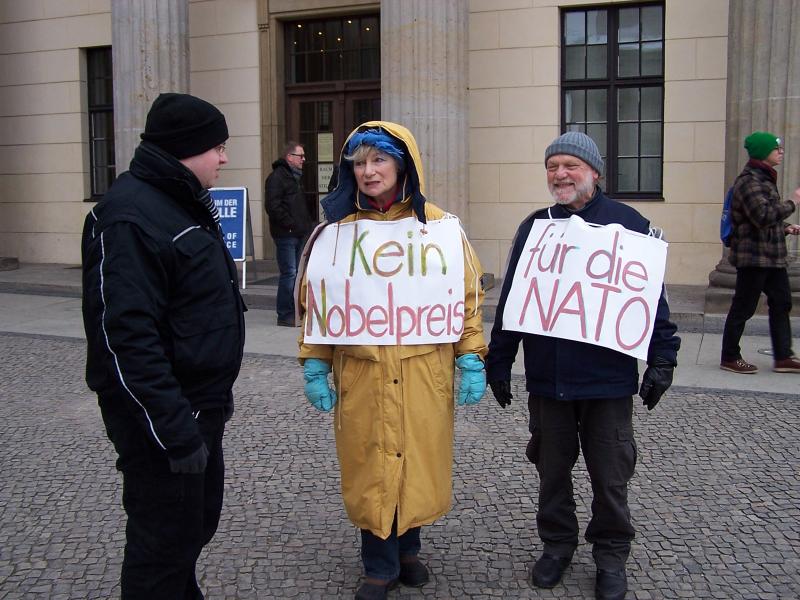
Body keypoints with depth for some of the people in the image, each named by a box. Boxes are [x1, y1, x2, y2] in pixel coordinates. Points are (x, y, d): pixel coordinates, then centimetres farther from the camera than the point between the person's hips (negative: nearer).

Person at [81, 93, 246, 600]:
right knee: (166, 542, 3)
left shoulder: (185, 203, 11)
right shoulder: (131, 215, -20)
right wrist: (176, 432, -26)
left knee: (198, 522, 22)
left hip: (199, 406, 10)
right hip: (161, 415, -10)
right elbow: (128, 336, -26)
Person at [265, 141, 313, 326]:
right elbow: (273, 207, -19)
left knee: (293, 273, 12)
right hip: (286, 234, -9)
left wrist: (306, 223, 14)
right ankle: (285, 316, -3)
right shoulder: (277, 177, -10)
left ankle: (292, 312, 19)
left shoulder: (295, 176, 20)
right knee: (289, 273, -9)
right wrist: (290, 224, -18)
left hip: (298, 234, 9)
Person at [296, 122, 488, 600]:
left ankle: (408, 549, 36)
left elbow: (467, 295, 2)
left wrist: (471, 360, -3)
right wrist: (315, 366, 1)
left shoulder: (437, 224, 0)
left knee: (419, 460, 10)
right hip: (361, 375, 1)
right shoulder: (337, 227, 2)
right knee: (369, 468, 7)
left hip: (423, 372, 0)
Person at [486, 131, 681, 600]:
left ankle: (611, 555, 29)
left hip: (608, 378, -2)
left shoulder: (628, 224, -4)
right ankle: (558, 543, 35)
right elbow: (510, 299, 7)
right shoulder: (534, 226, 5)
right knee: (552, 468, 16)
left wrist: (661, 359, -4)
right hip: (547, 377, 3)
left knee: (610, 475, 10)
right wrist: (498, 363, 7)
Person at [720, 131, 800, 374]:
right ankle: (729, 357, 9)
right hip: (754, 255, -10)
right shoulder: (749, 180, -15)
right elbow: (762, 215, -26)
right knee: (743, 308, -1)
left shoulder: (765, 178, 18)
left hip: (772, 255, 10)